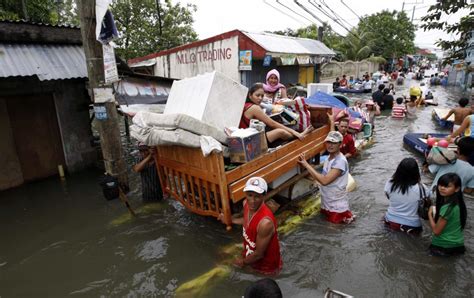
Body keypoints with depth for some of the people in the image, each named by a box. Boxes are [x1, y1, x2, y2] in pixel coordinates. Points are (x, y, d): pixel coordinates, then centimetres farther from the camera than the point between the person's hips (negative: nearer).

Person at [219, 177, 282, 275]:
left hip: (266, 266, -7)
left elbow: (258, 254, -26)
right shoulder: (246, 203, -17)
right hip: (251, 255, 7)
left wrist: (243, 262, -9)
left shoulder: (265, 222, -40)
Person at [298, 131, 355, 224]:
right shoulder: (329, 158, 2)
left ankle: (346, 216, 22)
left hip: (337, 206, -8)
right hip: (327, 203, 8)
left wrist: (307, 165, -29)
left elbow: (325, 180, -32)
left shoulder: (340, 161, -25)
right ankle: (344, 214, 33)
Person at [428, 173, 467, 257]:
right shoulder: (458, 203, -4)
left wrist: (430, 214, -9)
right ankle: (455, 249, 19)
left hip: (444, 246, -7)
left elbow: (436, 231, -20)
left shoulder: (447, 208, -29)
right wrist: (437, 210, -1)